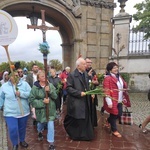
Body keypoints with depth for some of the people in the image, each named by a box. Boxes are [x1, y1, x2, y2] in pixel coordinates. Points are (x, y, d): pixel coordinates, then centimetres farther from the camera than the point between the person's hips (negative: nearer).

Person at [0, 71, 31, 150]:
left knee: (22, 128, 18)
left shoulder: (24, 84, -5)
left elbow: (31, 94, -12)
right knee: (12, 129, -4)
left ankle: (22, 140, 45)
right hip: (10, 113, -1)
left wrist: (21, 94, -23)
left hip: (23, 111, 1)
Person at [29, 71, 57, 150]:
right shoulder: (35, 87, -12)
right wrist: (42, 102, -21)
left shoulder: (50, 85, -7)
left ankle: (51, 143, 16)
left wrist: (50, 91, -26)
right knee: (41, 123, 23)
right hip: (41, 110, 0)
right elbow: (32, 100, -11)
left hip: (50, 109, 0)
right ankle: (39, 132, 60)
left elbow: (55, 96, -8)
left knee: (51, 125, -4)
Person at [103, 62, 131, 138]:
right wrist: (109, 102, -23)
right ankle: (114, 130, 27)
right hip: (113, 100, -8)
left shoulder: (119, 77, 10)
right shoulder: (108, 78, -17)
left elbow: (124, 87, 18)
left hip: (119, 100, 8)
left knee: (119, 114, 15)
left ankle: (108, 120, 42)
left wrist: (124, 98, 16)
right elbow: (106, 91, -20)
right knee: (114, 115, 6)